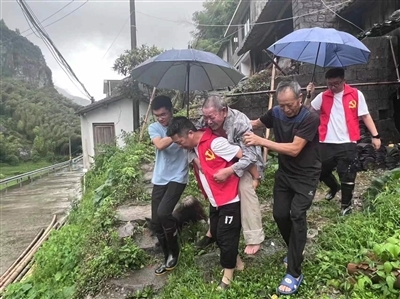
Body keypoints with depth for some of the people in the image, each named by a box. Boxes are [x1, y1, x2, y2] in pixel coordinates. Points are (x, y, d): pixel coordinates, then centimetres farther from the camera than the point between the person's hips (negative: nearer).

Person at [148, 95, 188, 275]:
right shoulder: (153, 128, 2)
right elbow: (160, 145, -19)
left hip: (177, 178, -4)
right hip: (159, 179, 4)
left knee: (163, 213, -22)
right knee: (155, 222, 6)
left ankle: (174, 251, 4)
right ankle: (168, 257, 27)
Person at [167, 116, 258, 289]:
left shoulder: (215, 142, -24)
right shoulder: (195, 146, 2)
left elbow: (244, 156, -21)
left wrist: (256, 179, -14)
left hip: (230, 200, -9)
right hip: (214, 201, 9)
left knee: (226, 237, 3)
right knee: (216, 234, 18)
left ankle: (228, 272, 25)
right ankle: (237, 262, 38)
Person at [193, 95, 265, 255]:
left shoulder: (240, 122, -32)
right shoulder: (205, 121, -16)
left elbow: (250, 156, -36)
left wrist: (228, 171, -46)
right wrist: (196, 159, -26)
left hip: (244, 163, -5)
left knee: (245, 190, -25)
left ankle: (254, 239, -15)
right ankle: (214, 230, 23)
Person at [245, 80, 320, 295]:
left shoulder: (310, 119, -23)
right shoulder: (276, 113, -6)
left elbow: (294, 149, -31)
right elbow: (256, 123, 13)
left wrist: (260, 141, -33)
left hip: (306, 176, -5)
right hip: (284, 173, 6)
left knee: (297, 214, -17)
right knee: (280, 214, 6)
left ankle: (294, 274, -7)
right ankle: (294, 251, 34)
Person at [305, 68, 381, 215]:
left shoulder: (356, 94, 1)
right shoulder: (323, 97, 6)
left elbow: (365, 116, 3)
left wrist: (375, 135, -3)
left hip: (347, 143, -2)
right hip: (326, 143, 3)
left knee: (347, 176, 3)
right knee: (321, 172, 14)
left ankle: (346, 204, 24)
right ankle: (334, 187, 47)